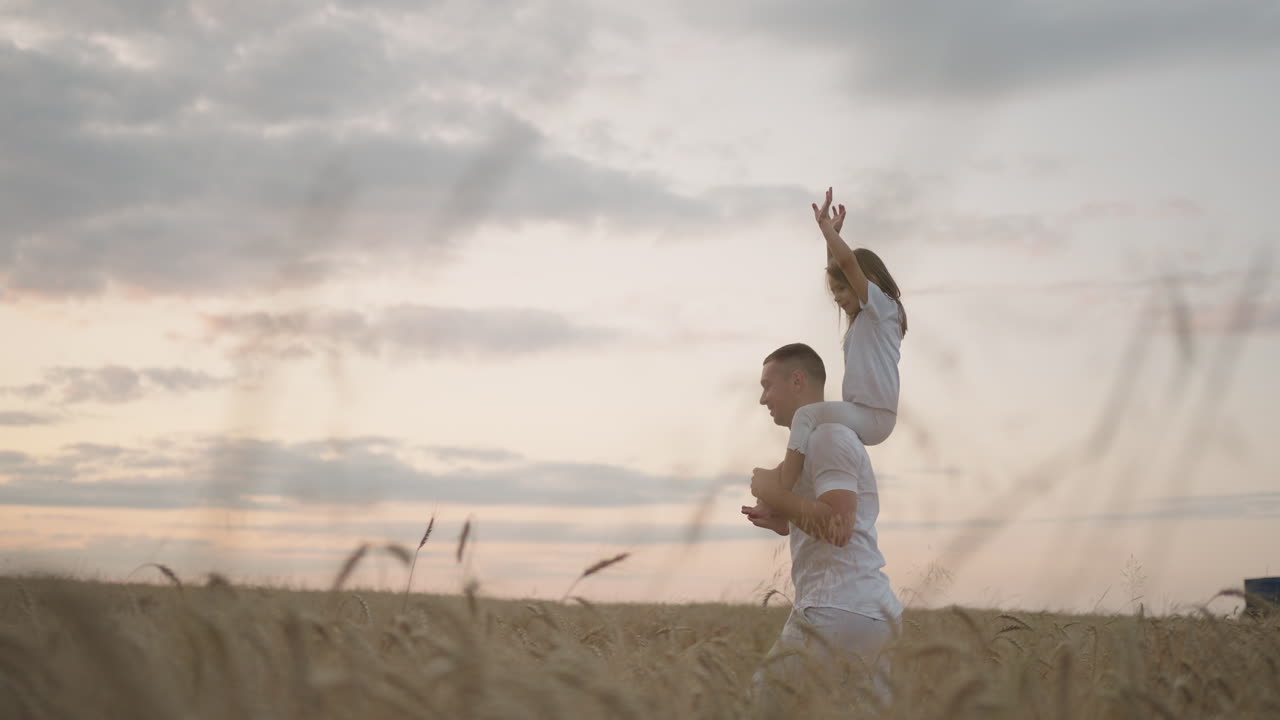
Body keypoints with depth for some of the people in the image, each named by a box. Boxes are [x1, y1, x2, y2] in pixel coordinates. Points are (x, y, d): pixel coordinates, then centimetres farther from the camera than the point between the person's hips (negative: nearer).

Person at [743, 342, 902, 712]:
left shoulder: (828, 436, -8)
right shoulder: (828, 437, 25)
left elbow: (838, 528, -20)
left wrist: (775, 494, -9)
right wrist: (782, 522, 16)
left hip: (839, 613, -11)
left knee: (764, 706, -8)